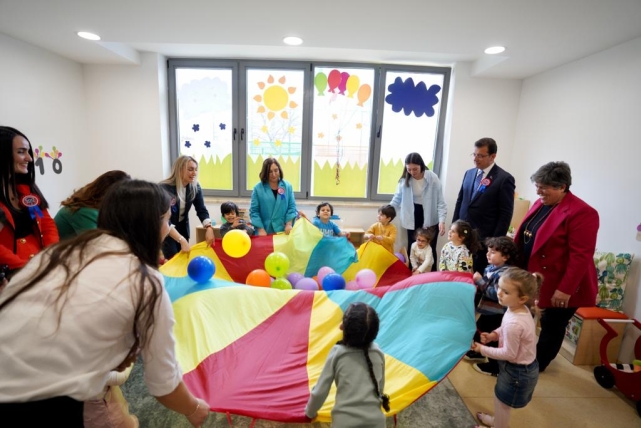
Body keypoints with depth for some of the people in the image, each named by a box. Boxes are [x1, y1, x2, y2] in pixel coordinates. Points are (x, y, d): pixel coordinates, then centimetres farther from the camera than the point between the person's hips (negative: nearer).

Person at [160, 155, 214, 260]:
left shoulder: (195, 187, -13)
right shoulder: (165, 188, -29)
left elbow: (202, 210, -13)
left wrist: (208, 228, -32)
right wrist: (182, 241, -41)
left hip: (182, 226, 5)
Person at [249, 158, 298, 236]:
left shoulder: (287, 186, 4)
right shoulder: (258, 188, -2)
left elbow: (292, 207, 3)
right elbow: (254, 211, -2)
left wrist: (289, 224, -9)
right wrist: (260, 229, -10)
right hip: (265, 232, -1)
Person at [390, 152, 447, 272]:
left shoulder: (433, 178, -16)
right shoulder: (404, 179, -8)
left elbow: (440, 201, -13)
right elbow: (397, 199, 2)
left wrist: (442, 221, -22)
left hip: (430, 218, -2)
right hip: (412, 218, 3)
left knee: (430, 248, 3)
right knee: (412, 248, 10)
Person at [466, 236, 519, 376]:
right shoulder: (491, 267, 1)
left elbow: (495, 294, -32)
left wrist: (480, 281, -29)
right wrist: (477, 281, -3)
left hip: (497, 314, -10)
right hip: (487, 309, 10)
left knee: (493, 339, 6)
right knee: (479, 330, 25)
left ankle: (494, 366, 24)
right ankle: (478, 352, 47)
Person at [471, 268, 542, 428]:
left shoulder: (514, 323, -38)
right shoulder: (522, 309, -11)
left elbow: (509, 354, -26)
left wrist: (483, 349, -17)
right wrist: (494, 335, -5)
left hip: (517, 371, -9)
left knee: (501, 402, 18)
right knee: (501, 400, 31)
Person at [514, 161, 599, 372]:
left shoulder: (582, 213, -20)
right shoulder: (541, 204, 5)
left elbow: (581, 257, -22)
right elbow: (524, 238, 12)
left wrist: (565, 289, -22)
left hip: (560, 287, -8)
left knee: (551, 327, 11)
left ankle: (536, 365, 30)